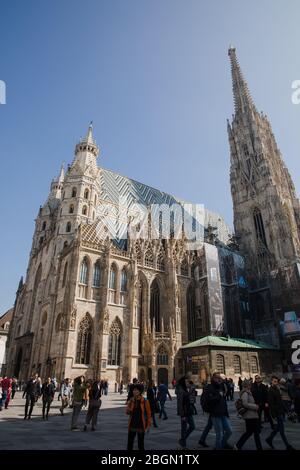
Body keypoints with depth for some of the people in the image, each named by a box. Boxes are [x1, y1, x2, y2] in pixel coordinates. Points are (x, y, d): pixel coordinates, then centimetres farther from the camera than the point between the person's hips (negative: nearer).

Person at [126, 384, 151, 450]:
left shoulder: (145, 401, -12)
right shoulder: (131, 400, -2)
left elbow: (148, 413, -5)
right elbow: (128, 412, 5)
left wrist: (148, 425, -5)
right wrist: (128, 409, -15)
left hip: (141, 426, -3)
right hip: (132, 425, 3)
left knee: (140, 444, 7)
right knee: (129, 443, 8)